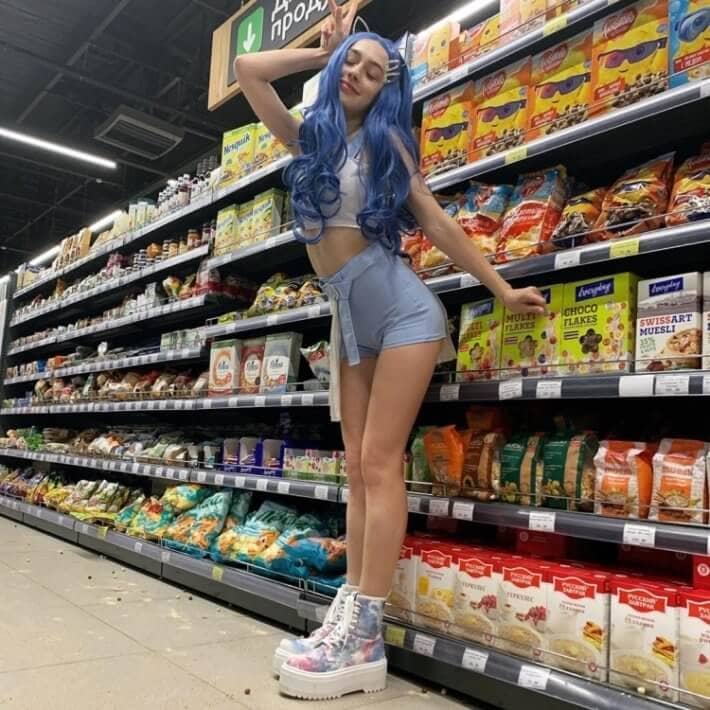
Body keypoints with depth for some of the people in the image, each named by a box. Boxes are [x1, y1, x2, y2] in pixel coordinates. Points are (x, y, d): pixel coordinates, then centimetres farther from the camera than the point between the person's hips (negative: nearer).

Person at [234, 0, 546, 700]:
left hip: (398, 304, -5)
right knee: (358, 470, 3)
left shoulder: (386, 142, 4)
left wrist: (502, 289, 1)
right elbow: (247, 69, 14)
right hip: (347, 314, 5)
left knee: (379, 463, -10)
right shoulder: (306, 138, 16)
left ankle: (364, 635, -7)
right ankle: (349, 616, 6)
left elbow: (438, 223, 2)